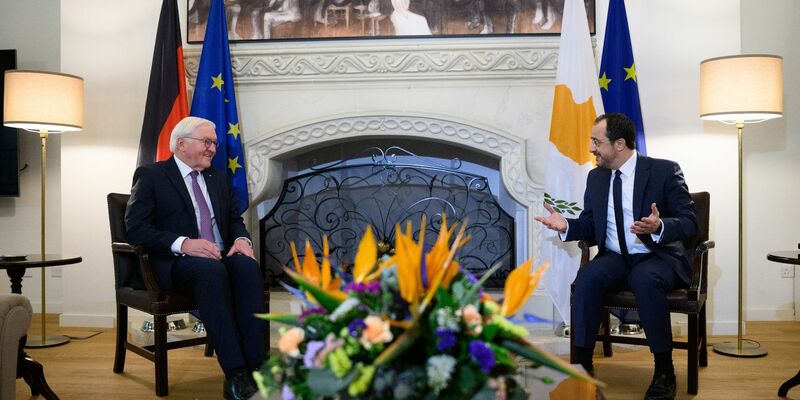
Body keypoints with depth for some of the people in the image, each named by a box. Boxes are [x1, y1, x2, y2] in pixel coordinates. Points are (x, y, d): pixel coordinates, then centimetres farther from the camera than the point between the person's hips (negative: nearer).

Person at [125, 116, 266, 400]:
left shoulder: (219, 178, 22)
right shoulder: (150, 176, 5)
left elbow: (235, 220, 21)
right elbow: (136, 228, -6)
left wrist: (242, 239, -4)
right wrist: (183, 244, -22)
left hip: (221, 256, 5)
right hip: (177, 263, -4)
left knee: (248, 266, -30)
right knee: (211, 269, -38)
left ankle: (256, 366, -35)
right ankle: (234, 374, -39)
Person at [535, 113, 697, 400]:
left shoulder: (665, 171, -5)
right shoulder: (596, 177, 9)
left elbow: (689, 223, -9)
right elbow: (589, 225, 13)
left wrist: (659, 226, -30)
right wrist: (567, 225, -9)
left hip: (659, 258, -3)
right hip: (616, 259, 4)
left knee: (645, 279, -37)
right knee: (587, 276, -29)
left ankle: (664, 372, -20)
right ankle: (582, 363, -20)